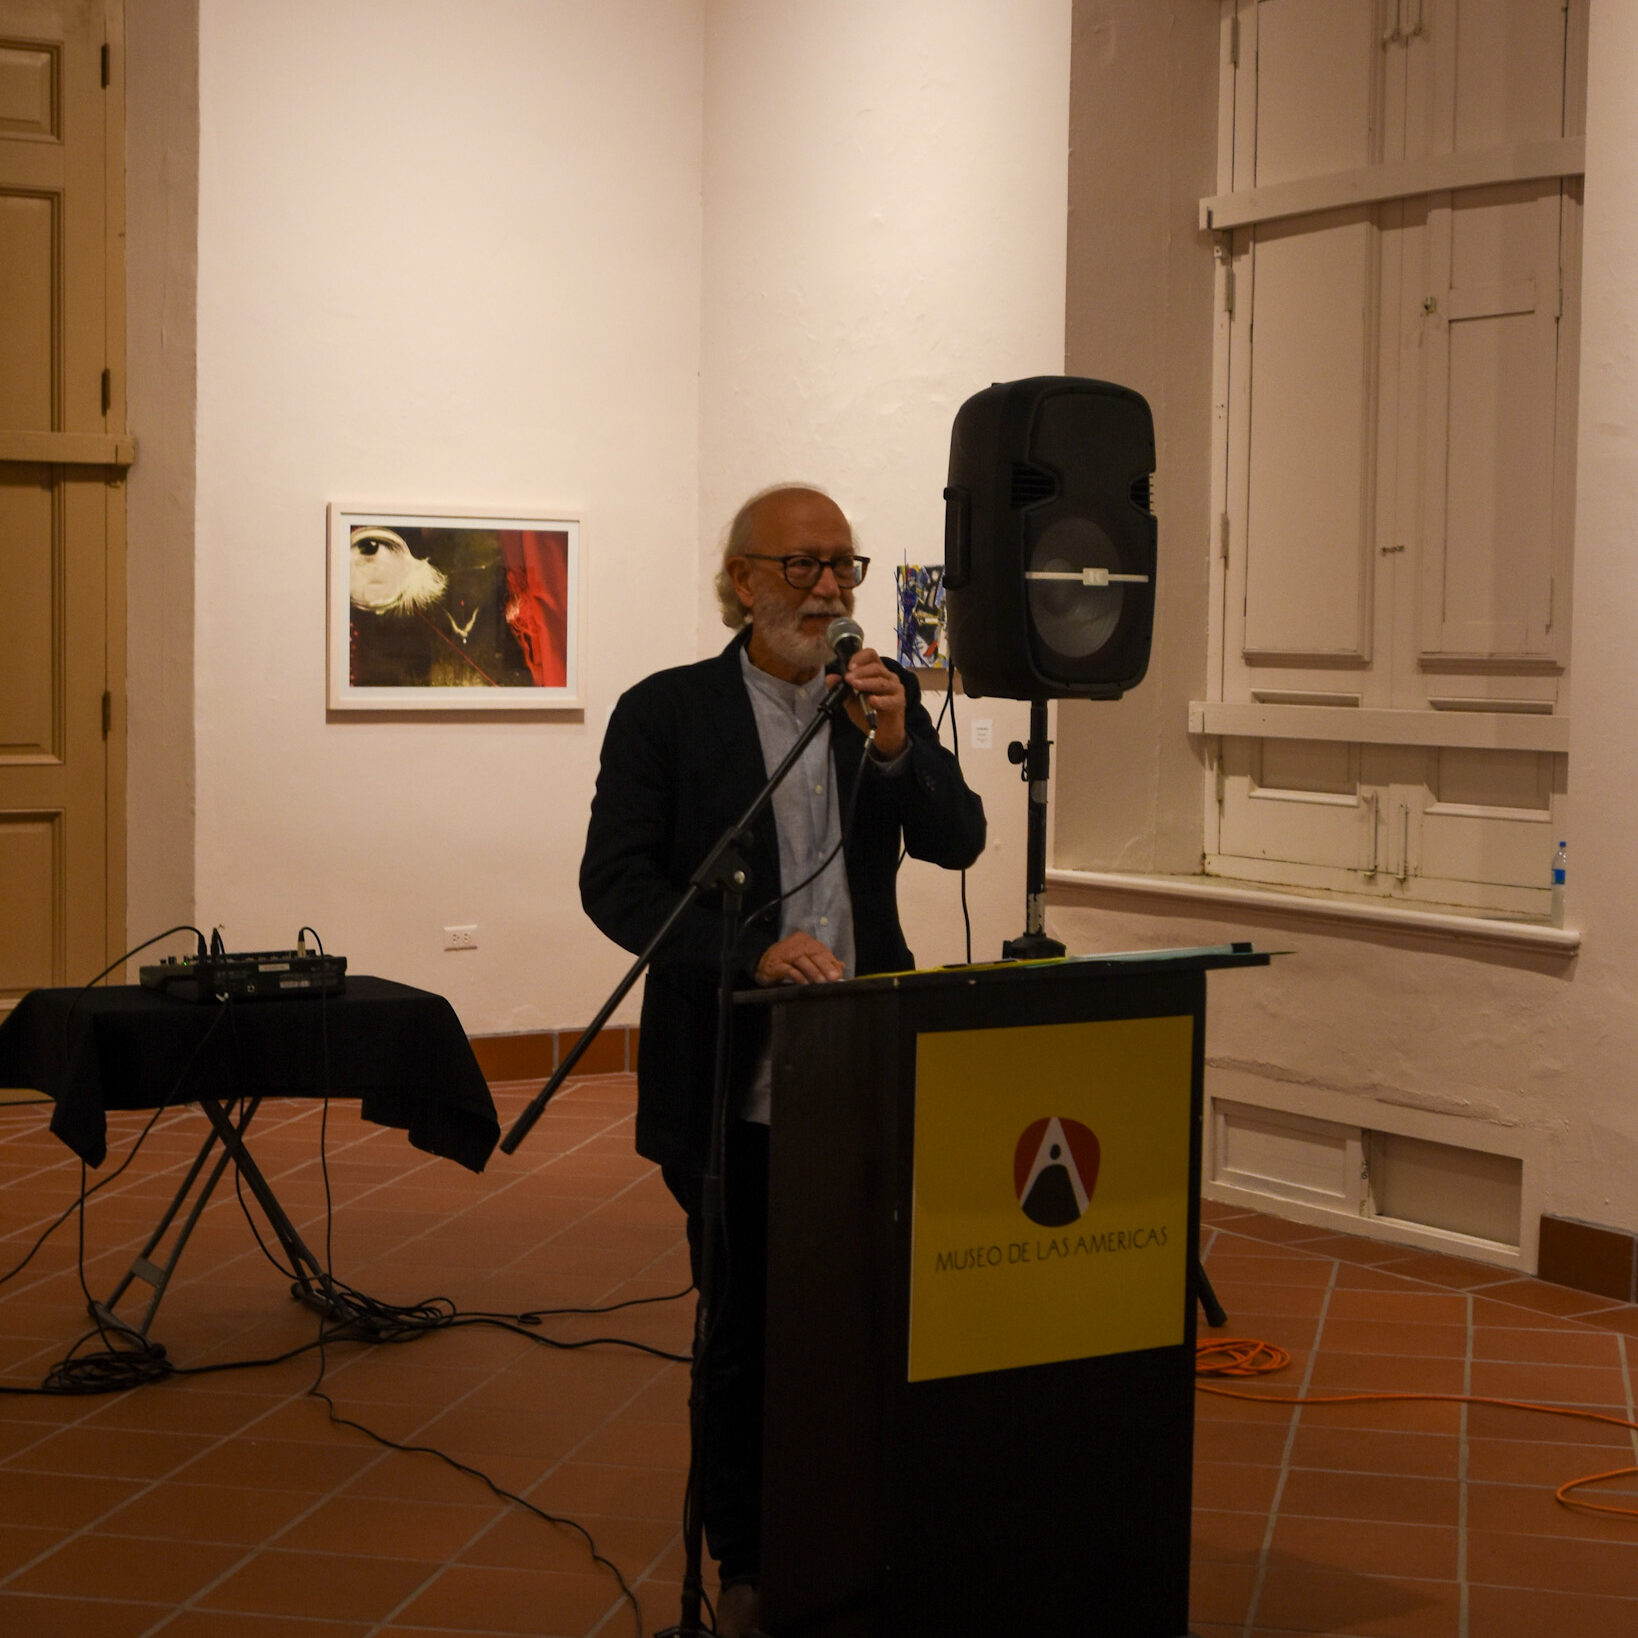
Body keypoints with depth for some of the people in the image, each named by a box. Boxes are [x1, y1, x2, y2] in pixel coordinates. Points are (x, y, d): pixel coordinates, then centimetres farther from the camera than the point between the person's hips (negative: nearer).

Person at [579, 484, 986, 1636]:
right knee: (745, 1329, 7)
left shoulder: (885, 698, 7)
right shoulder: (666, 712, -4)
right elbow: (616, 883, -11)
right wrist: (751, 952, -23)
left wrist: (896, 743, -18)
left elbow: (958, 843, -1)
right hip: (733, 1084, -3)